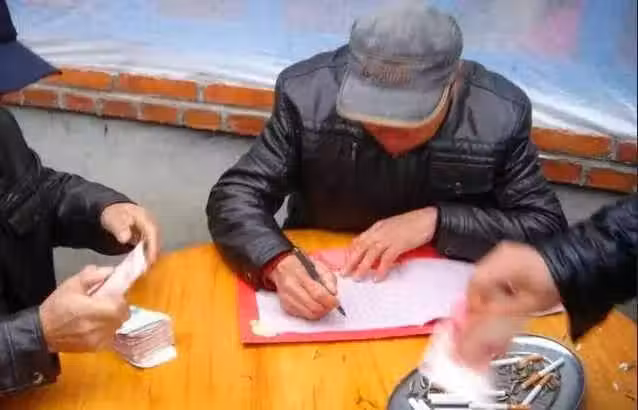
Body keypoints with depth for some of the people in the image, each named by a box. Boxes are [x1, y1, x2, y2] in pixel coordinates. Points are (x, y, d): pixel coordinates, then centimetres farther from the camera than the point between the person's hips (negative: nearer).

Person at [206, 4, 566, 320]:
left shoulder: (502, 115, -16)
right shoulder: (307, 94, -16)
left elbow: (549, 228, -10)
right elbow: (234, 198, -14)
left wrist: (435, 221, -22)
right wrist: (280, 264, -33)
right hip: (322, 292, -1)